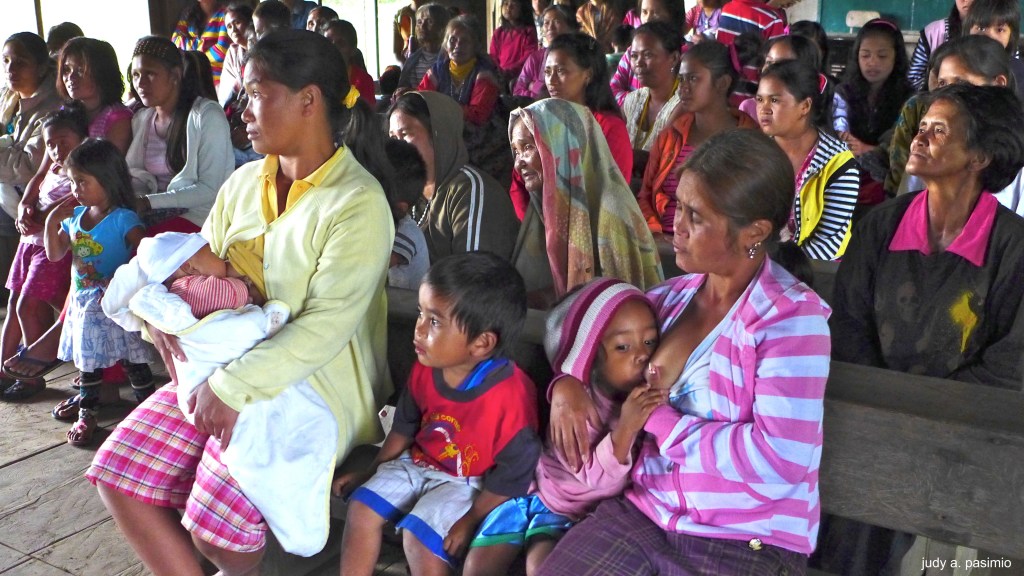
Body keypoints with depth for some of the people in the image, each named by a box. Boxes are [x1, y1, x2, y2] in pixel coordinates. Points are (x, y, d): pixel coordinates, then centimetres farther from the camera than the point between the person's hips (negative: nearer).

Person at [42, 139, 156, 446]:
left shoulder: (123, 219, -15)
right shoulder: (75, 216, 7)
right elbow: (54, 253, 10)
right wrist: (52, 220, -1)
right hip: (83, 301, 7)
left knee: (131, 358, -1)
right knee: (87, 357, 19)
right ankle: (86, 405, 34)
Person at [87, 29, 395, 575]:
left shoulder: (357, 202, -16)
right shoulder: (244, 182, 9)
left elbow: (327, 325, -23)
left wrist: (234, 387, -26)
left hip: (311, 384, -7)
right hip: (220, 369, 8)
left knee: (218, 526, -18)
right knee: (118, 471, -3)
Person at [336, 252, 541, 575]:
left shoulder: (511, 396, -30)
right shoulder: (425, 370, -9)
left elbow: (513, 472, -20)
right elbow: (404, 427, 9)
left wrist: (471, 519, -16)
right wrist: (372, 472, 13)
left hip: (468, 482, -6)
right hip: (417, 463, 7)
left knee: (419, 535, -21)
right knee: (362, 506, -6)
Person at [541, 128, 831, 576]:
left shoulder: (792, 319, -12)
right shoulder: (674, 296, 6)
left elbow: (781, 459, -20)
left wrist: (658, 420, -14)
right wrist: (567, 383, -2)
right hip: (643, 514, 5)